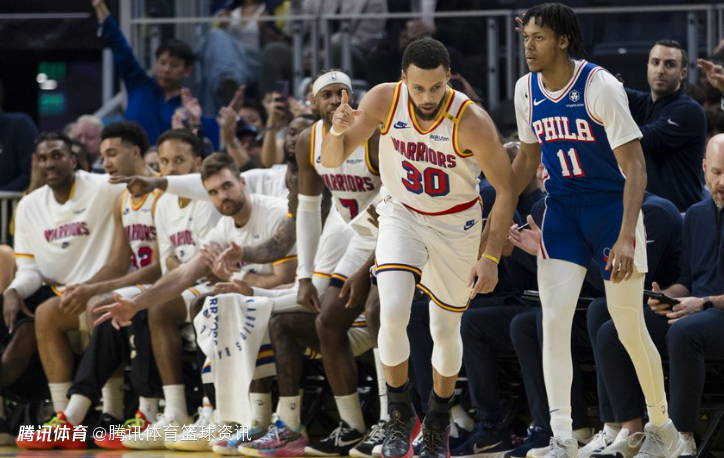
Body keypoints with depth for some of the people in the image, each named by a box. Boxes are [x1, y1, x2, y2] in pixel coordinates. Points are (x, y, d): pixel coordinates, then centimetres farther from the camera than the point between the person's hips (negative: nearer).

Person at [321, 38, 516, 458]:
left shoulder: (472, 122, -28)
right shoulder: (384, 100, -21)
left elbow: (506, 189, -18)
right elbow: (331, 161, -15)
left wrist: (492, 258, -22)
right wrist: (339, 131, -38)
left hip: (455, 223, -1)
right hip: (401, 215, 1)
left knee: (446, 330, 9)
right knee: (393, 314, -20)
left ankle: (439, 422, 35)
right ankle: (401, 416, 0)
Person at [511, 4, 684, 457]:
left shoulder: (600, 87, -20)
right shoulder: (527, 90, -2)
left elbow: (635, 166, -21)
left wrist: (625, 238, -29)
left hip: (613, 204, -5)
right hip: (563, 208, 5)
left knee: (629, 327, 2)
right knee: (554, 319, -9)